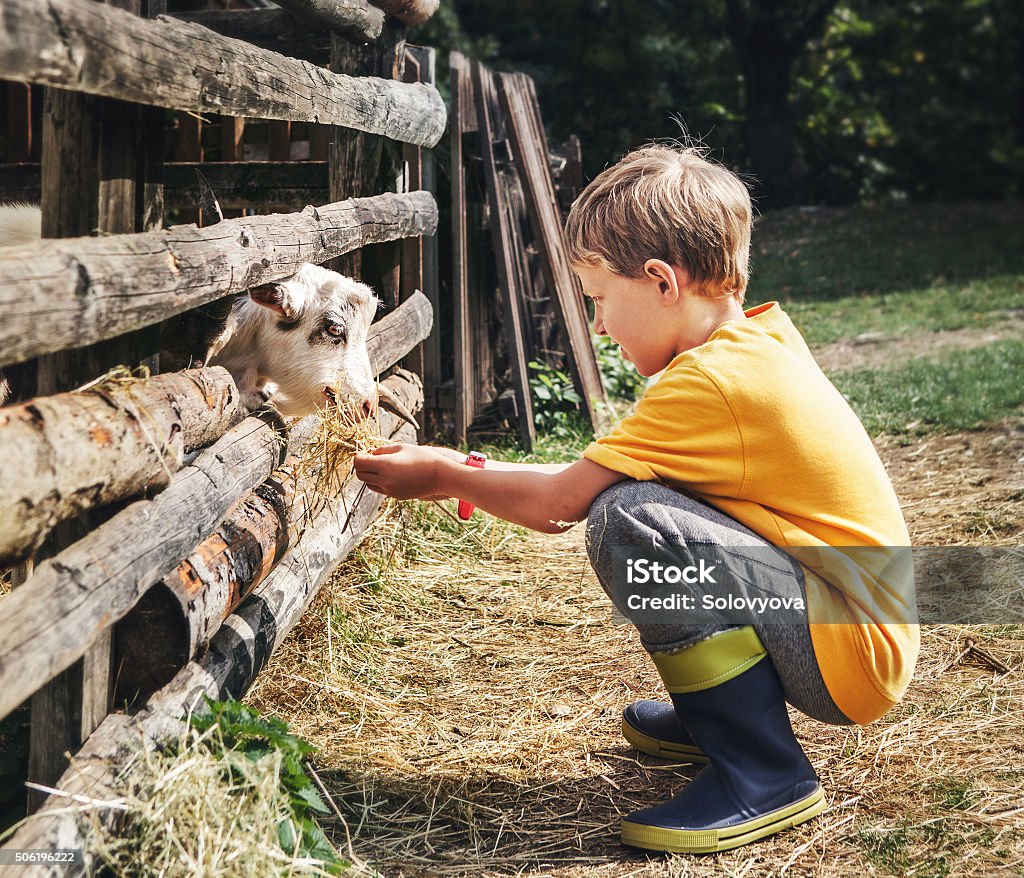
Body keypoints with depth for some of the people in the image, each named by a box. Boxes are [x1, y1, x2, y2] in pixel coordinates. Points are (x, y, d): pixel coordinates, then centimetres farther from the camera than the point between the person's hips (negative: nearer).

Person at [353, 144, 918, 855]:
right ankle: (712, 717, 24)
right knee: (627, 494, 17)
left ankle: (765, 776, -16)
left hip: (854, 652, -10)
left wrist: (441, 475, 1)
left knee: (632, 522, -27)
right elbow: (587, 479, 15)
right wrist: (474, 472, 13)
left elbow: (561, 502, -14)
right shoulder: (761, 338, 8)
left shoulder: (712, 382, -21)